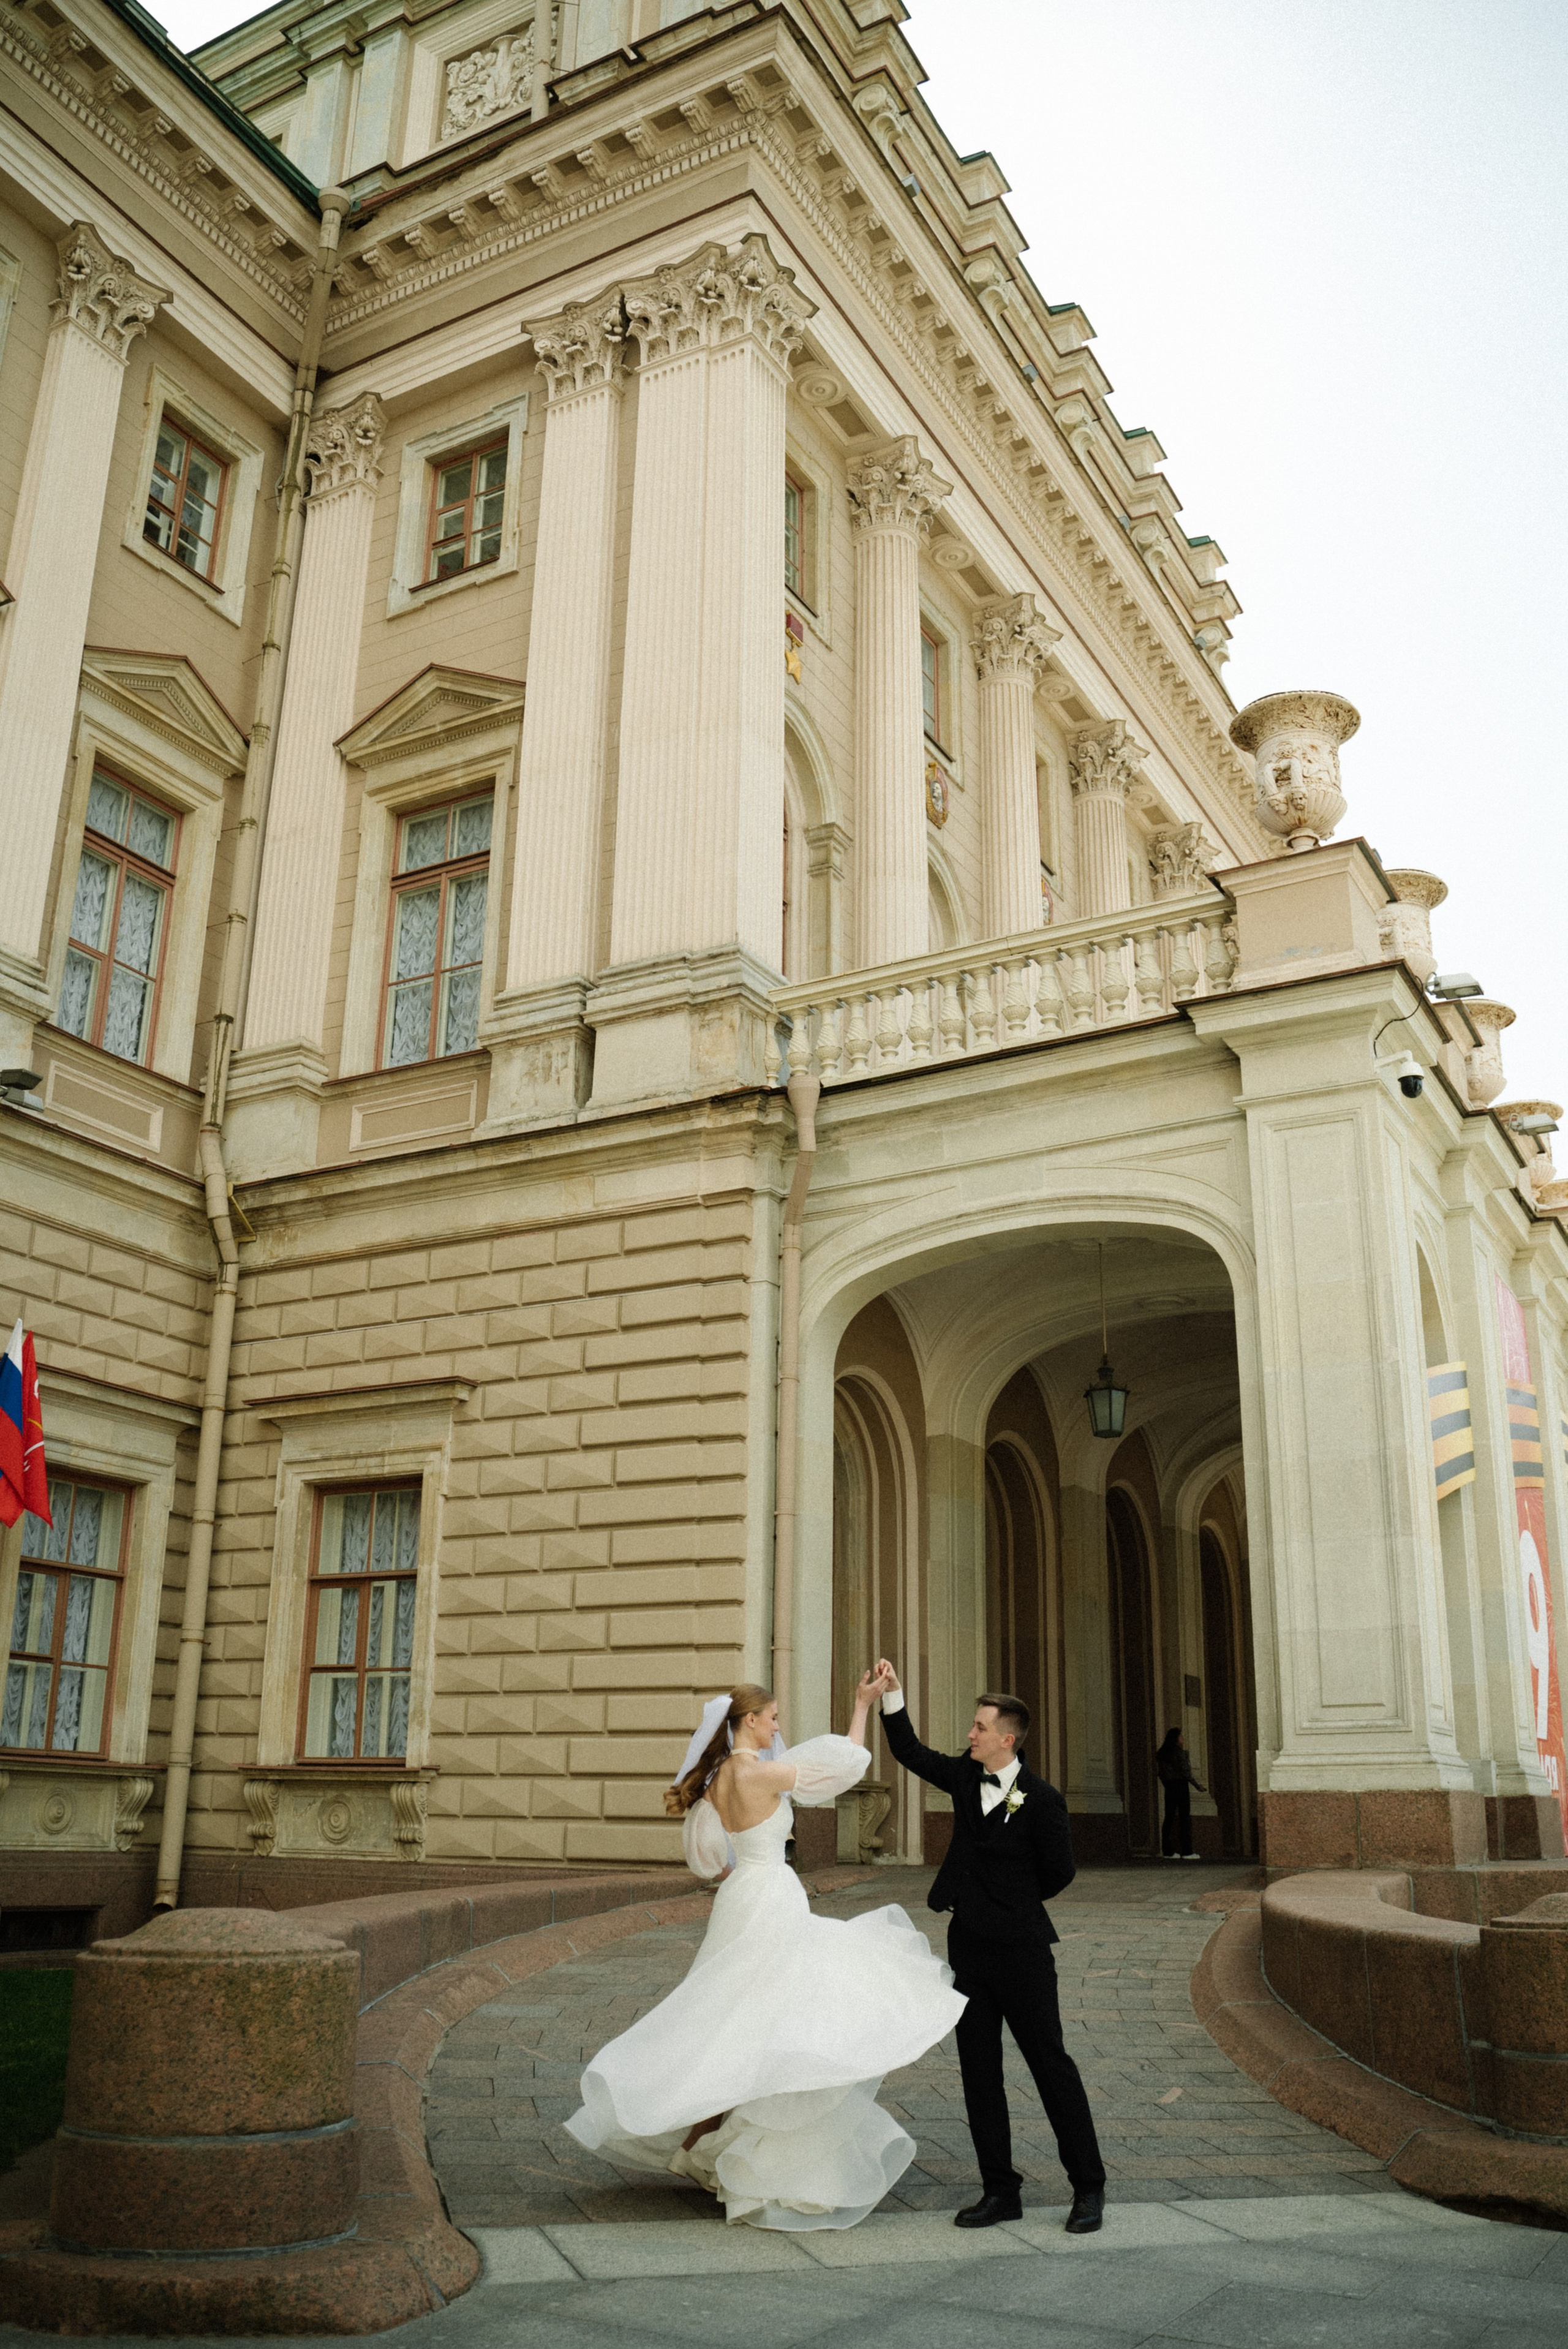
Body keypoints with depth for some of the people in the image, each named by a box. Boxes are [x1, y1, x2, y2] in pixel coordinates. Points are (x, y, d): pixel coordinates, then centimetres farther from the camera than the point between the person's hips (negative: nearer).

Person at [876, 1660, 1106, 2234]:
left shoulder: (1041, 1800, -14)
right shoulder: (966, 1776, 3)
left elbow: (1059, 1874, -6)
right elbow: (910, 1753, 10)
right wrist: (891, 1696, -2)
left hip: (1020, 1950, -6)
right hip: (969, 1945, 6)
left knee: (1050, 2063, 1)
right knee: (978, 2070, 9)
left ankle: (1088, 2188, 12)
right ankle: (1000, 2191, 18)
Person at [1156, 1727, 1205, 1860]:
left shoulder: (1162, 1753, 11)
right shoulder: (1179, 1752, -9)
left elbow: (1160, 1773, 10)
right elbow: (1185, 1772, -13)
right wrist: (1198, 1786, -6)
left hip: (1169, 1787, 7)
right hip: (1181, 1785, -7)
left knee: (1169, 1818, 7)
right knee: (1185, 1818, -5)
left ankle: (1168, 1850, 5)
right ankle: (1187, 1851, -9)